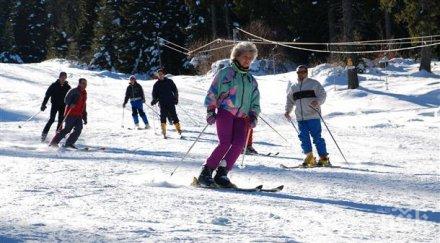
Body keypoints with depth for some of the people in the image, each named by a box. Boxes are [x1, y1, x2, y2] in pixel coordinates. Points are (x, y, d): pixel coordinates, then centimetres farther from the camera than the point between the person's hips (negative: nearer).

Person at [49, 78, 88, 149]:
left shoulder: (84, 94, 20)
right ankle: (54, 141, -6)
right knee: (67, 129, -12)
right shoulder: (74, 91, -2)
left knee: (79, 129, -11)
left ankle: (69, 143, -7)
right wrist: (71, 104, -33)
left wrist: (85, 118, 24)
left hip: (79, 116, 7)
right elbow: (66, 100, -12)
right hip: (71, 113, -7)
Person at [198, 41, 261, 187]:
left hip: (242, 117, 4)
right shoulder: (225, 72, 8)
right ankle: (205, 174, -13)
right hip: (225, 112, -4)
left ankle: (221, 174, -13)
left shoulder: (251, 80, 22)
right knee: (225, 143, -19)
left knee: (239, 144, -17)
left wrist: (254, 116, 7)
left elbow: (255, 102, 23)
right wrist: (210, 111, -5)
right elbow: (213, 92, 6)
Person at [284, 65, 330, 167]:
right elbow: (290, 100, 28)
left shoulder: (313, 83, 3)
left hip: (313, 116, -5)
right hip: (300, 118, 5)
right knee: (304, 138, 0)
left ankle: (324, 158, -2)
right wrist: (287, 111, 15)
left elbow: (322, 94, -2)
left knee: (317, 137, -7)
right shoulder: (293, 87, 18)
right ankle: (309, 157, 8)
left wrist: (317, 102, -21)